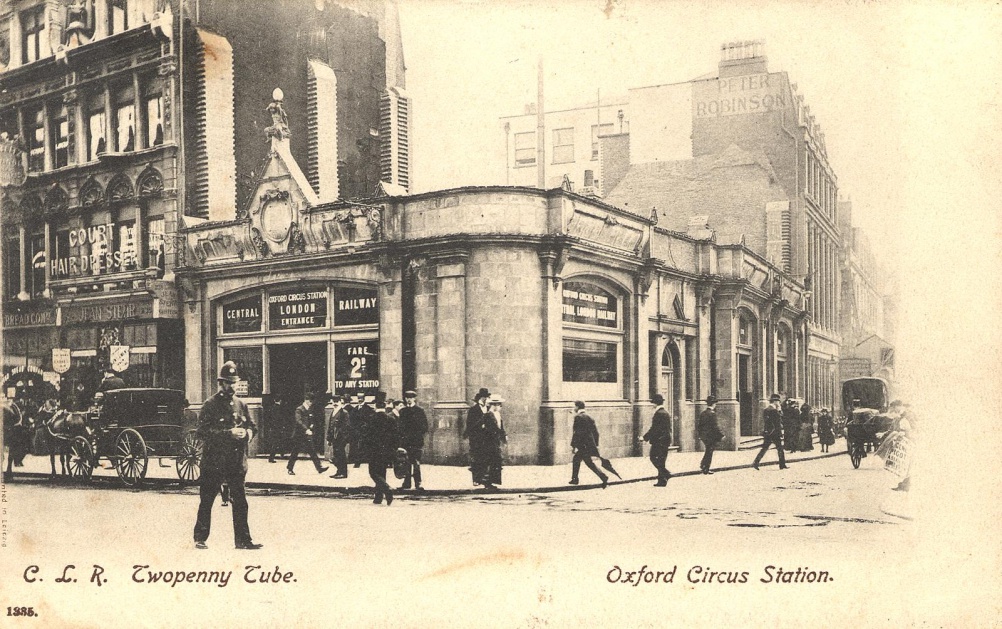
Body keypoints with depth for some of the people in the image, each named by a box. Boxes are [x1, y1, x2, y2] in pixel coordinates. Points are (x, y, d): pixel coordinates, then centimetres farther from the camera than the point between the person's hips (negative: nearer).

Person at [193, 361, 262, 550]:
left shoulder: (241, 404, 11)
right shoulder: (210, 405, -5)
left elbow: (252, 426, 18)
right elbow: (203, 431, -14)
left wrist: (248, 432, -6)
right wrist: (229, 433, -21)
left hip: (237, 461, 4)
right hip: (214, 462, -4)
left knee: (240, 502, 5)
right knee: (206, 501, 6)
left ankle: (242, 539, 11)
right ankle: (200, 538, 18)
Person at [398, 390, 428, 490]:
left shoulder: (419, 410, 4)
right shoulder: (402, 411, 14)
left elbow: (425, 425, 2)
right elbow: (399, 425, 14)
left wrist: (421, 434, -8)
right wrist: (401, 435, 3)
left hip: (416, 440, -3)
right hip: (405, 440, 3)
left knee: (416, 462, -5)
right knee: (406, 463, 4)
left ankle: (418, 483, -2)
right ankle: (406, 483, 10)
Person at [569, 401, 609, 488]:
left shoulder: (578, 417, -13)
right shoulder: (589, 417, 12)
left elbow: (576, 433, -18)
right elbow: (596, 432, 13)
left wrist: (573, 445, -14)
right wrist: (596, 444, 17)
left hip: (583, 445, -9)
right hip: (590, 444, 9)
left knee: (589, 463, -7)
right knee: (576, 459, 20)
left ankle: (603, 477, -16)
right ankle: (574, 479, 25)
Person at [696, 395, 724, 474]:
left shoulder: (703, 412, 6)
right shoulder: (712, 413, -17)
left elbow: (699, 424, 11)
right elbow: (714, 426, -19)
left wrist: (700, 434, 20)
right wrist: (721, 435, -12)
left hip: (703, 436, 7)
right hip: (710, 436, -7)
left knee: (707, 451, 20)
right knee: (709, 452, 1)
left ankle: (702, 466, 18)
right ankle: (706, 469, 4)